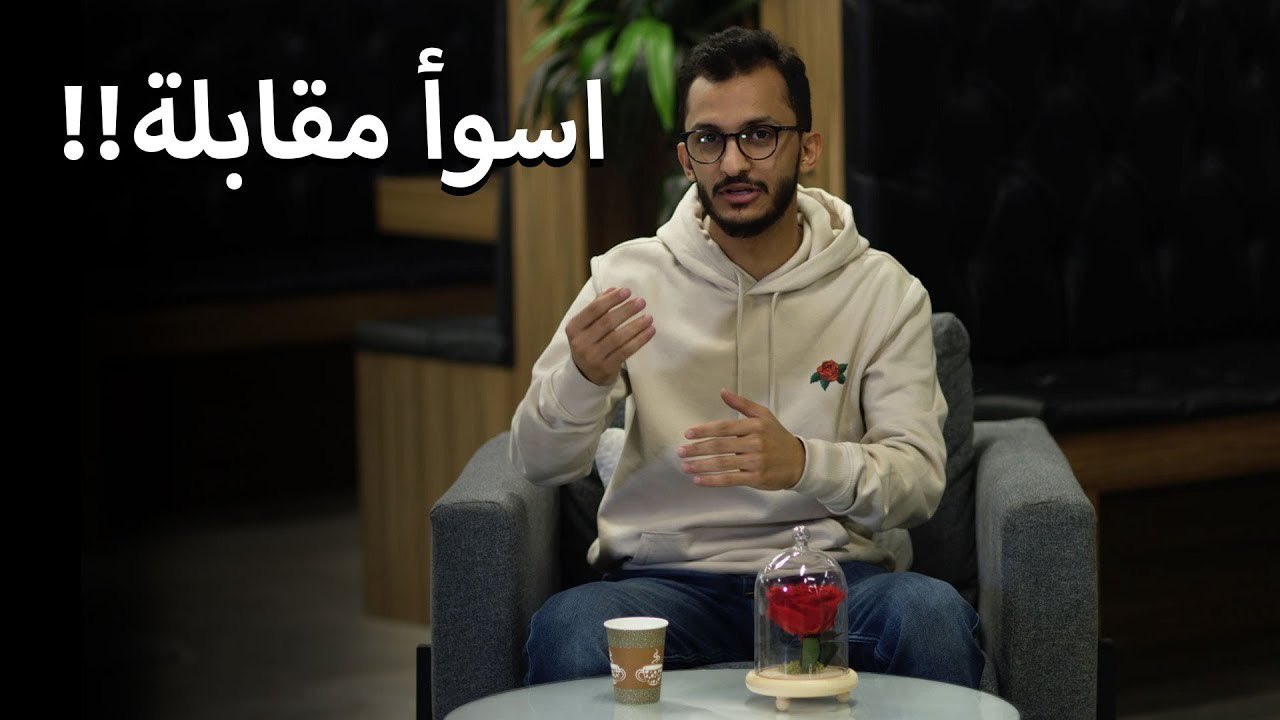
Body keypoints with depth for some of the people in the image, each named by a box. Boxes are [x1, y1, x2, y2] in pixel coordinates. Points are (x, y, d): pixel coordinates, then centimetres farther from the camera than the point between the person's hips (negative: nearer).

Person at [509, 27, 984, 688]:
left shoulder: (885, 292, 4)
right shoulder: (629, 277, 6)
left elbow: (919, 479, -5)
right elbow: (538, 465, 3)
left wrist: (803, 463, -27)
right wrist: (583, 378, -21)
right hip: (670, 575, 0)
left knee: (933, 615, -34)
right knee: (567, 631, -34)